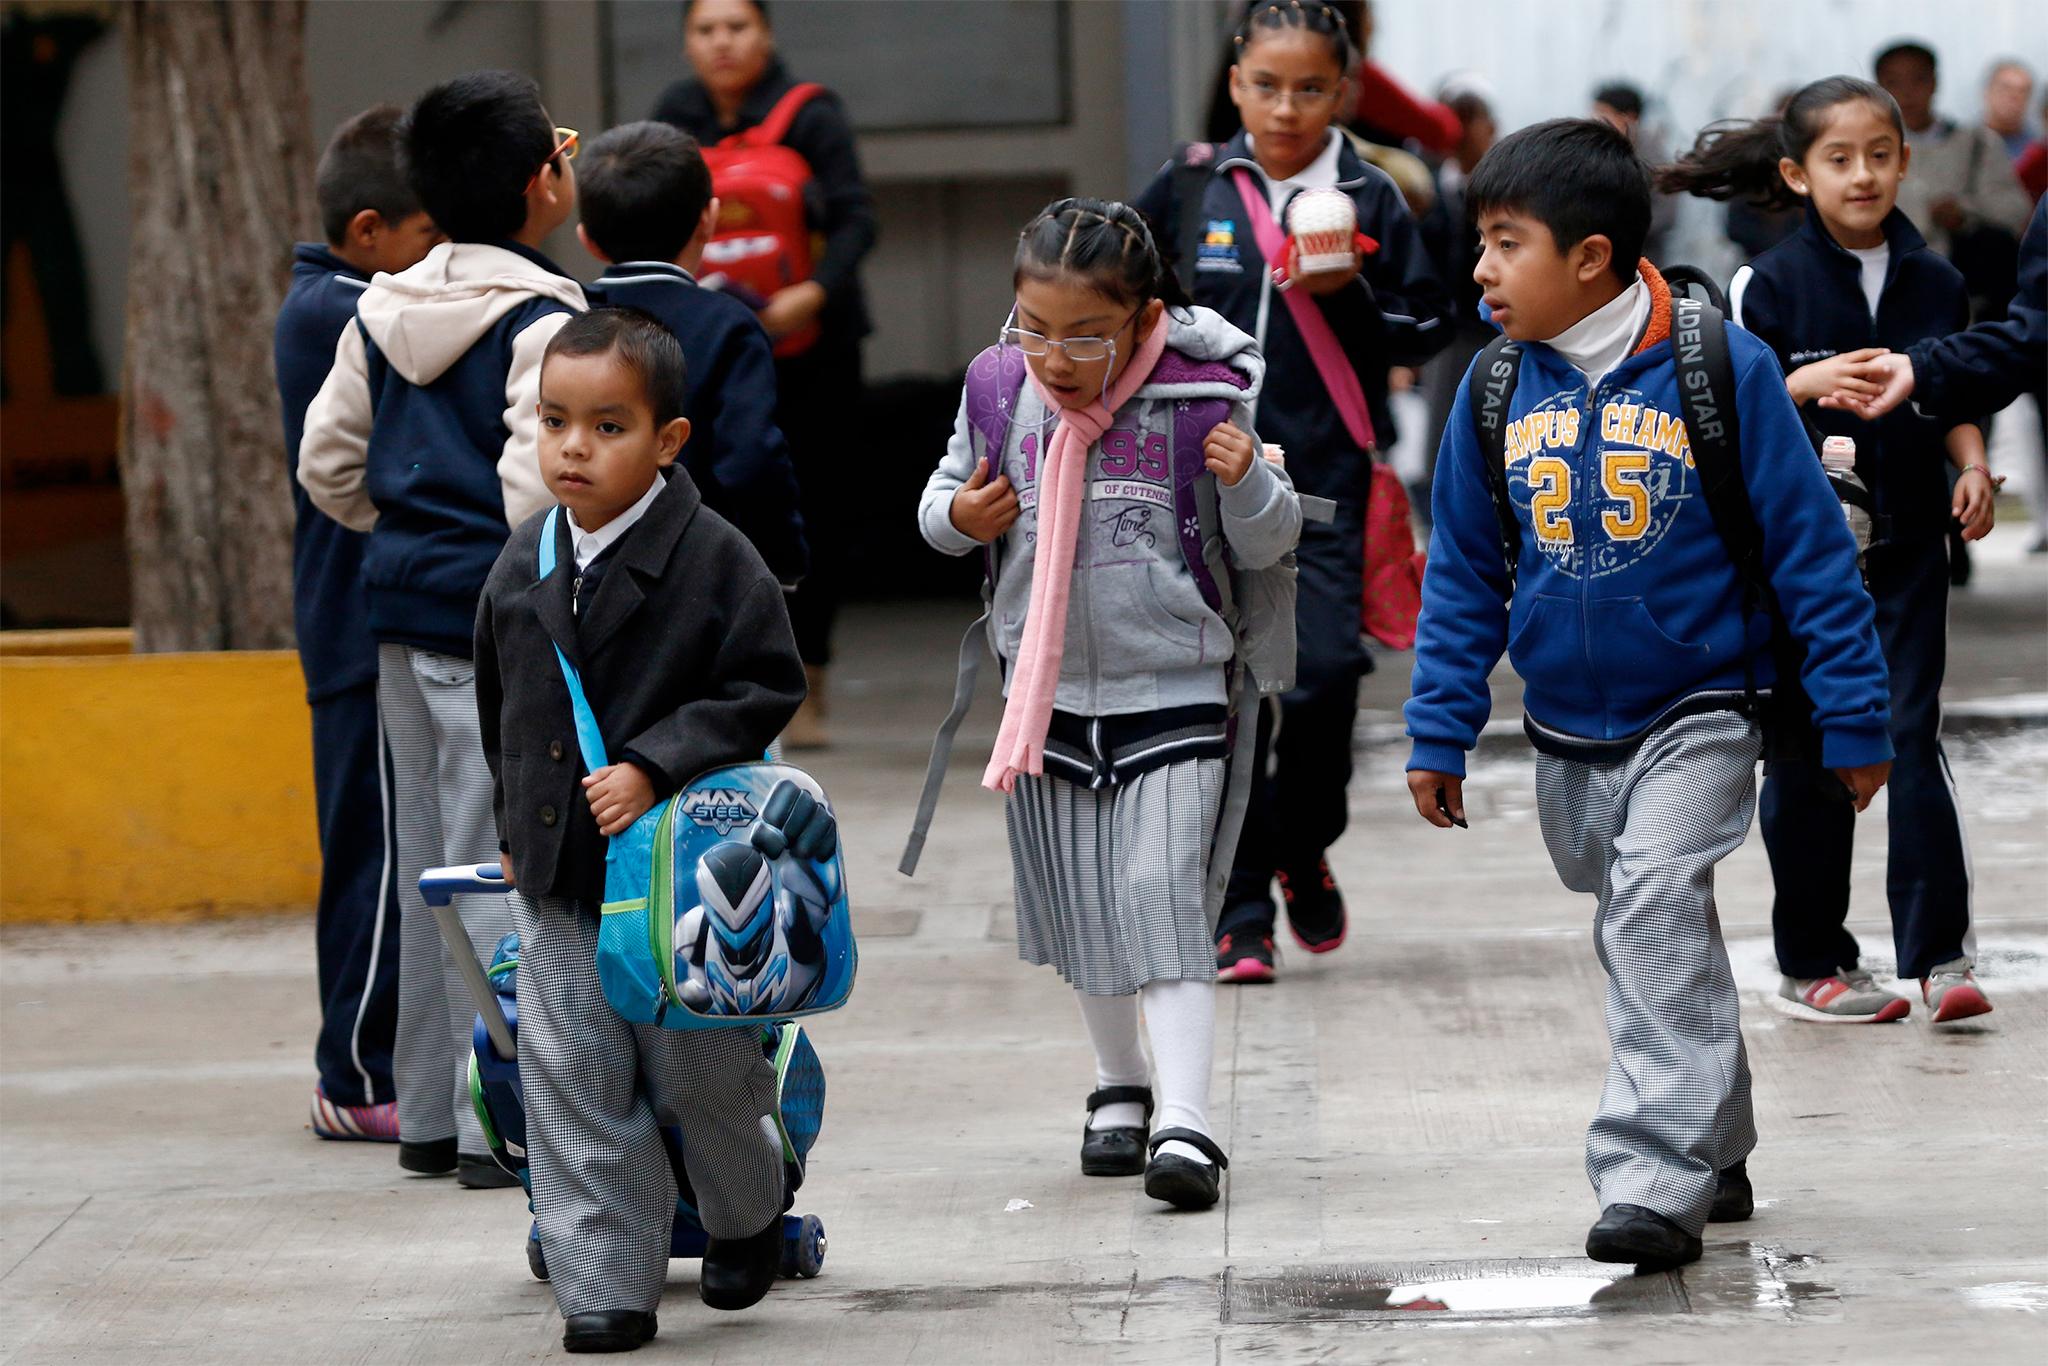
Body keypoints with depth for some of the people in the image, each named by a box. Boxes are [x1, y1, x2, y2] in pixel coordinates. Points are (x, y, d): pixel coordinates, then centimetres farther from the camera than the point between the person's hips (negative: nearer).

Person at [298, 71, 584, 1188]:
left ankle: (427, 1114, 20)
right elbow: (533, 489, -22)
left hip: (404, 616, 8)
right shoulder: (540, 321, -14)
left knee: (425, 867, 14)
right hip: (496, 626, -8)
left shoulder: (381, 316, 9)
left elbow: (326, 467, 14)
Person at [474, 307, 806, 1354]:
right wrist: (515, 823, 18)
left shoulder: (714, 558, -12)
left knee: (702, 1069, 7)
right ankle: (606, 1282, 6)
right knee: (574, 1082, 0)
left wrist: (653, 767, -20)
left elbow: (764, 687, -12)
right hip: (554, 874, 4)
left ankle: (745, 1220, 36)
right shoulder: (523, 564, 4)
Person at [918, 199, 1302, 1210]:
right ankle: (1118, 1085, 32)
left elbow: (1263, 549, -1)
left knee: (1161, 895, -14)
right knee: (1080, 908, 12)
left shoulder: (1196, 400, -11)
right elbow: (947, 489, 14)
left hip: (1172, 695, -4)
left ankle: (1186, 1122, -16)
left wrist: (1249, 483, -21)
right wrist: (955, 518, -8)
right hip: (1047, 697, 4)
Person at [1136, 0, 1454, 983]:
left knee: (1324, 675, -11)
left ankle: (1303, 851, 17)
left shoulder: (1369, 199, 1)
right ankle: (1241, 916, 5)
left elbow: (1430, 330, 4)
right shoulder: (1191, 187, 5)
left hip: (1329, 483, -1)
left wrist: (1353, 296, -12)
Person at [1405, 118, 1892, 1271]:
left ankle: (1658, 1174, -24)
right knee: (1643, 937, 16)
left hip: (1697, 714, -5)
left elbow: (1812, 548, -8)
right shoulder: (1498, 387, -1)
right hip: (1568, 733, 5)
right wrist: (1440, 735, 7)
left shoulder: (1724, 370, -14)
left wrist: (1854, 721, -6)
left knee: (1656, 905, -24)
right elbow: (1463, 572, 8)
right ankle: (1716, 1156, 33)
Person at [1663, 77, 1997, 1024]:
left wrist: (1971, 467, -2)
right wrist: (1808, 384, -23)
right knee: (1808, 753, 4)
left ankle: (1939, 953, -6)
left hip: (1906, 544, 2)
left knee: (1912, 735, -6)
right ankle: (1809, 964, 13)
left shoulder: (1935, 285, 6)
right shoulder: (1769, 286, -4)